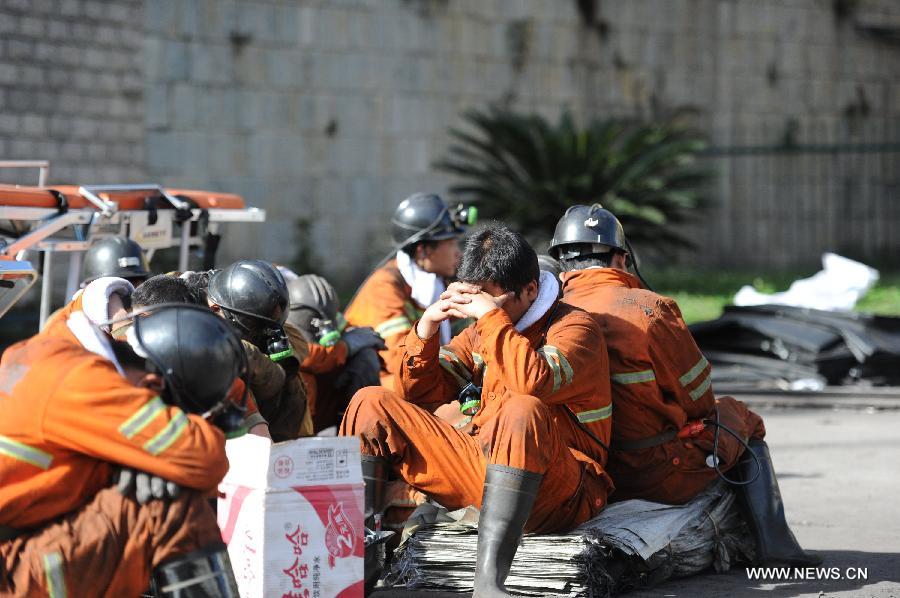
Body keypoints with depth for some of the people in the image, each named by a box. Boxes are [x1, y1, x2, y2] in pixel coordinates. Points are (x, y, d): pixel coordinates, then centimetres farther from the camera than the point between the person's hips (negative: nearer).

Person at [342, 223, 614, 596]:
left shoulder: (574, 327, -7)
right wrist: (426, 331, -3)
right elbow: (418, 394, 13)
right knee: (372, 405, 2)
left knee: (524, 411, -41)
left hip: (560, 492, -7)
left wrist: (492, 317, -21)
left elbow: (534, 383, -29)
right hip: (484, 466, 7)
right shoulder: (481, 332, 14)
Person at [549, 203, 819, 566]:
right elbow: (697, 395, -8)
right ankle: (773, 540, 16)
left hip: (594, 479, 5)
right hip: (664, 476, -5)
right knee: (742, 419, 25)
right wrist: (706, 420, 15)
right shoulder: (650, 308, -18)